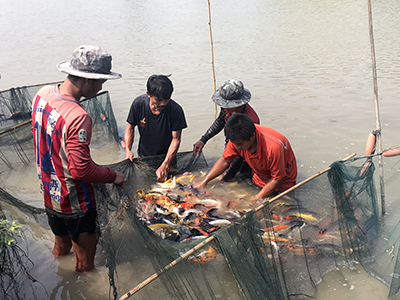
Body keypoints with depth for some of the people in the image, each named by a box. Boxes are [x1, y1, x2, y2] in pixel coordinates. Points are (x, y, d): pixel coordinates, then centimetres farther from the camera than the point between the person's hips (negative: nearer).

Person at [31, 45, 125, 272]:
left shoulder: (43, 94, -6)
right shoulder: (78, 118, -34)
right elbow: (81, 170, -30)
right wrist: (113, 176, -14)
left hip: (49, 192, 8)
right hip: (75, 203, -8)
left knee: (61, 243, 30)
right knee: (85, 252, 16)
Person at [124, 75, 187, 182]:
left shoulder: (176, 111, -27)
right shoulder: (138, 104, -21)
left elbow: (176, 140, -19)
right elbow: (130, 127, -6)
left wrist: (164, 166, -27)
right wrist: (128, 150, -21)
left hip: (167, 157, -1)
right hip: (143, 156, 1)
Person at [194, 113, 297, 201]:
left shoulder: (273, 146, -39)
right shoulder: (237, 139, -21)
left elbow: (278, 178, -26)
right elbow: (225, 161, -7)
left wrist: (257, 197, -26)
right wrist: (204, 182, -11)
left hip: (281, 185, -5)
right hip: (257, 181, 5)